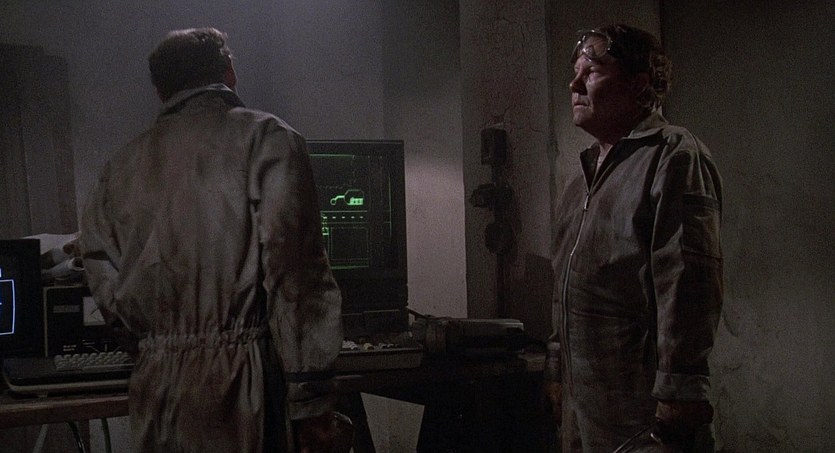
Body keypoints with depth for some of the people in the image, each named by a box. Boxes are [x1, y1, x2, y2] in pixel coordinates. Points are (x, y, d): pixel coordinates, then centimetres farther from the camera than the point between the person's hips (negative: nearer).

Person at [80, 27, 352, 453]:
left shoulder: (122, 163, 12)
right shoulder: (267, 138, -3)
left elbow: (105, 286, 14)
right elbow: (295, 276, -12)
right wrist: (312, 405, -11)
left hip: (157, 392, 6)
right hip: (243, 386, -5)